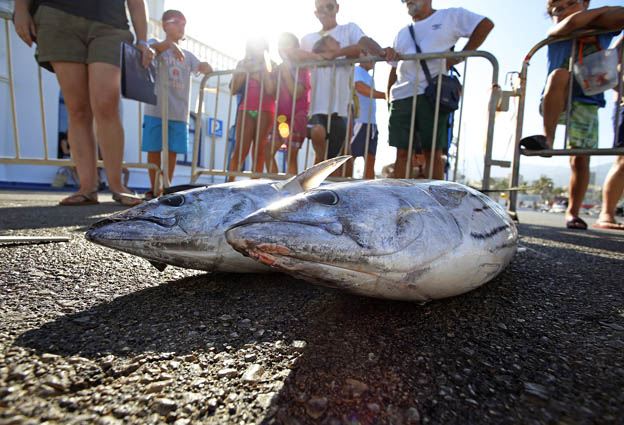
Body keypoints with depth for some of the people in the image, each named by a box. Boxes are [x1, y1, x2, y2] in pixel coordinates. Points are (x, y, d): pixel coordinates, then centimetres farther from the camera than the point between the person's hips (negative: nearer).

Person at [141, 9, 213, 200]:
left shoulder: (188, 55, 21)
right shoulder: (155, 44, 10)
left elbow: (205, 69, 15)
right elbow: (149, 49, -13)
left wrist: (206, 67, -10)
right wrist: (169, 44, -32)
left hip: (179, 112, 3)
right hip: (155, 108, -3)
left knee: (172, 151, 0)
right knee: (154, 150, -1)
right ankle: (154, 189, 10)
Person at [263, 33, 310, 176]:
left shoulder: (301, 68, -1)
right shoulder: (278, 69, 15)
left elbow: (296, 94, -15)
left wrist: (286, 71, -16)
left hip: (298, 116, -5)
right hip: (281, 116, 6)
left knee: (291, 156, -9)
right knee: (268, 150, -6)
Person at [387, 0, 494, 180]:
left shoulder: (450, 16, 14)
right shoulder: (402, 33, 27)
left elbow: (486, 24, 7)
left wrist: (459, 57, -3)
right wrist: (388, 98, 10)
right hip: (401, 97, 4)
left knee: (433, 153, -7)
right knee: (402, 152, -1)